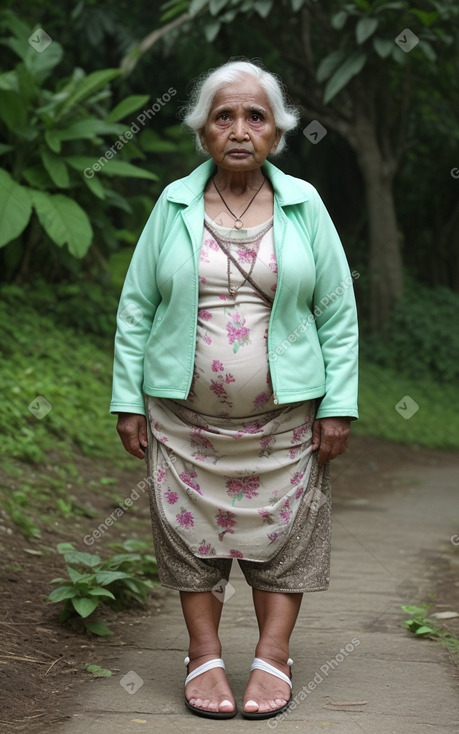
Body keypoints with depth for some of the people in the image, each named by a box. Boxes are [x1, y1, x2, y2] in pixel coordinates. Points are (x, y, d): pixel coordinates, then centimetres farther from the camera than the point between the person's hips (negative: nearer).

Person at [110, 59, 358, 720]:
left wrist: (338, 406, -4)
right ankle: (204, 656, 16)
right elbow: (136, 307, 4)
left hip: (283, 414, 0)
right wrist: (128, 401, -1)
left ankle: (273, 658, 15)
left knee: (282, 530, 4)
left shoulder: (304, 205, 1)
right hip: (186, 412, 1)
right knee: (193, 531, 5)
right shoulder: (174, 206, 1)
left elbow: (338, 312, 1)